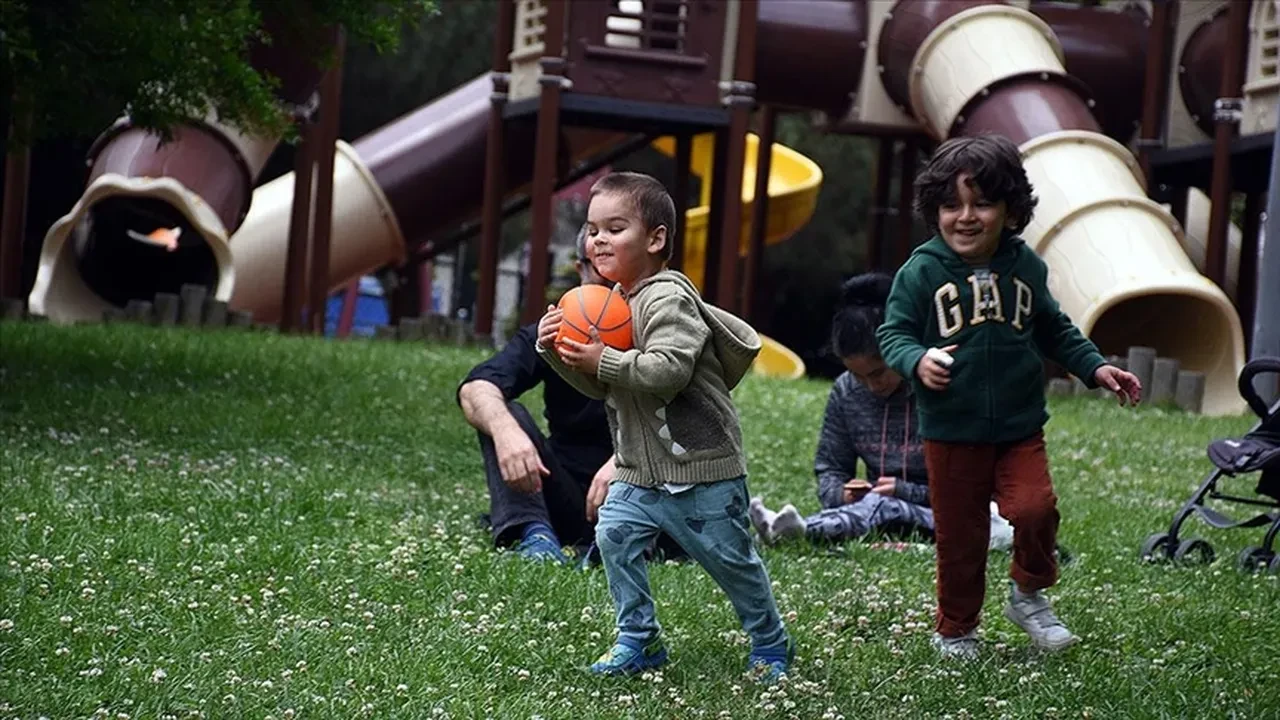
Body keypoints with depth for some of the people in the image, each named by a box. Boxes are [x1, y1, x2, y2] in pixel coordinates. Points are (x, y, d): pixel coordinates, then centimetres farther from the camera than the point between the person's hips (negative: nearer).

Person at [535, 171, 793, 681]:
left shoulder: (667, 299, -20)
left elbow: (668, 370, -33)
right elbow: (598, 386, 11)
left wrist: (604, 361, -28)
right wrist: (558, 352, -5)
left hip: (701, 471, -7)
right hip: (639, 470, 8)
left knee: (732, 562, 6)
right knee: (614, 534, -7)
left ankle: (770, 644, 28)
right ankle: (639, 640, 8)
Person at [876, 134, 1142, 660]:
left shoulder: (1026, 267, 2)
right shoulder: (922, 272, -8)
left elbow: (1054, 330, 16)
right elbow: (893, 334, -6)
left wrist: (1095, 367, 8)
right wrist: (918, 360, -26)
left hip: (1021, 427, 2)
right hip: (951, 433, -2)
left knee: (1035, 508, -18)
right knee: (959, 536, 6)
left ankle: (1029, 594, 10)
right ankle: (956, 628, 27)